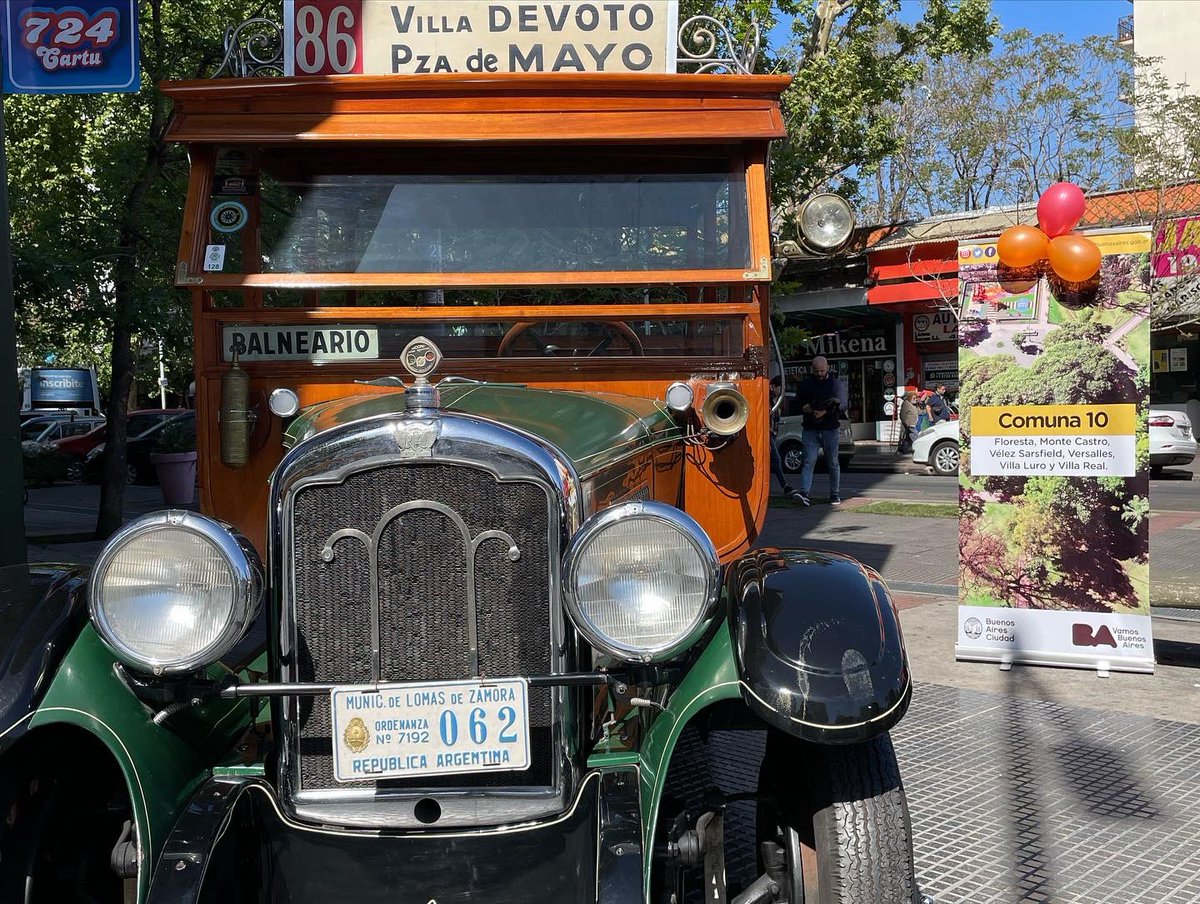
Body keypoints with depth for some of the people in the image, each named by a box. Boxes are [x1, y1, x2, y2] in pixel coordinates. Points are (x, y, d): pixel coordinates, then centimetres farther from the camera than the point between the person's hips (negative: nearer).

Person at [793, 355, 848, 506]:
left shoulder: (837, 384, 7)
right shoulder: (805, 384, 12)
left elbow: (842, 404, -7)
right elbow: (799, 404, 6)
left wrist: (824, 412, -22)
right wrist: (812, 410, -13)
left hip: (830, 429, 0)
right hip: (810, 430, 0)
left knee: (833, 463, 6)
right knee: (809, 461, -10)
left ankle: (835, 494, 16)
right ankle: (804, 493, -20)